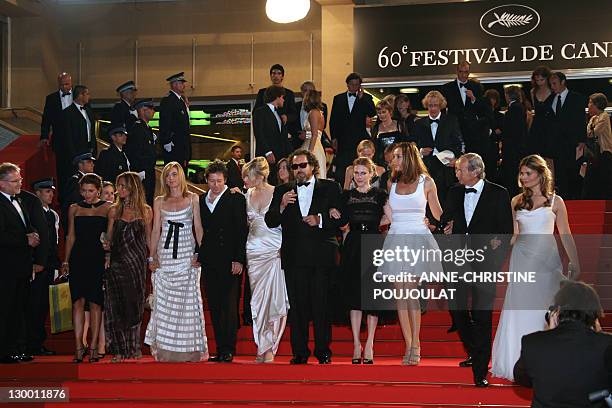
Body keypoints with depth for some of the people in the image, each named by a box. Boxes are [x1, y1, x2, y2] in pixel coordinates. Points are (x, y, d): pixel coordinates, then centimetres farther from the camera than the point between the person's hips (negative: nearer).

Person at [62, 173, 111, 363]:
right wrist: (66, 261, 7)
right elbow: (71, 236, 14)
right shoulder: (74, 209, 12)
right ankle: (78, 348, -6)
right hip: (78, 259, 1)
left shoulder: (108, 208, 6)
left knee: (95, 303, -1)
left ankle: (93, 347, 4)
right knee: (78, 301, -6)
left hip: (99, 259, -1)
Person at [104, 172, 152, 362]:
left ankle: (134, 347, 13)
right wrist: (107, 252, -7)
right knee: (117, 305, -2)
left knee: (134, 304, 3)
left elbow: (148, 238, 9)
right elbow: (109, 238, 9)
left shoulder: (145, 211, 5)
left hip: (137, 263, -1)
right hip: (117, 263, 1)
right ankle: (120, 349, 1)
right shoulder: (114, 210, 8)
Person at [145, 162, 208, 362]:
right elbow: (156, 230, 9)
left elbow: (198, 227, 3)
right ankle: (165, 349, 6)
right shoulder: (159, 201, 10)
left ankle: (188, 349, 4)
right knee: (164, 301, 0)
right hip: (165, 254, 2)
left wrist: (201, 253, -7)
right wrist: (152, 257, 1)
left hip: (187, 254, -2)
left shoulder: (192, 199, 6)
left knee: (187, 300, -2)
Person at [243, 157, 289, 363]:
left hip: (275, 251, -5)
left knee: (272, 298, -7)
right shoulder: (248, 195, 10)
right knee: (257, 299, 4)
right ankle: (262, 346, 11)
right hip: (254, 251, 5)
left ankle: (268, 347, 0)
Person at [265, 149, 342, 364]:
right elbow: (270, 222, 6)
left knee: (321, 304, -1)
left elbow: (342, 218, 3)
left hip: (321, 255, -2)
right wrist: (282, 206, -11)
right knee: (297, 306, 3)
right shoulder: (282, 191, 13)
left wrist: (320, 220, -12)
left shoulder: (330, 188, 7)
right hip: (294, 256, 2)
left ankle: (323, 351, 6)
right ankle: (299, 352, 8)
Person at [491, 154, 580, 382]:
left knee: (544, 309, 0)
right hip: (522, 258, 2)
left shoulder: (555, 201, 2)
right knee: (520, 310, 1)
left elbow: (565, 234, 2)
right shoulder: (517, 201, 8)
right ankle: (520, 361, 9)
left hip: (546, 259, -2)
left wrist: (574, 262, -3)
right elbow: (513, 233, 11)